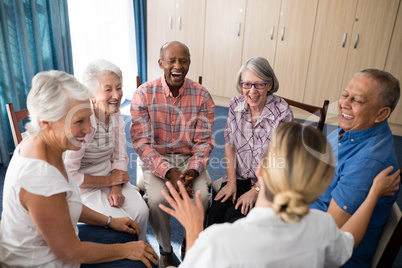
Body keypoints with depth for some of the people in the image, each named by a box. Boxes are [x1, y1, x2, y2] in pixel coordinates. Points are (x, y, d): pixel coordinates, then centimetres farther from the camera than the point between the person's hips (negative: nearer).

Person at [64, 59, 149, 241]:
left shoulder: (115, 114, -2)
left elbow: (120, 157, 4)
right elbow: (68, 175, -22)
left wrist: (116, 188, -12)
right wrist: (109, 180, -15)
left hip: (109, 176, 6)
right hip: (82, 186, -5)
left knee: (141, 212, -15)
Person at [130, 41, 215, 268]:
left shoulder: (202, 96, -4)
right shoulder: (144, 94, -8)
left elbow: (204, 141, -3)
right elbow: (141, 142, -12)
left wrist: (193, 171, -21)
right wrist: (169, 172, -24)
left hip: (189, 158, 1)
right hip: (155, 159, -1)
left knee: (202, 196, -23)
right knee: (157, 198, -26)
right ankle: (165, 249, 5)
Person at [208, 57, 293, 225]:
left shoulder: (282, 112, -17)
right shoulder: (235, 105, -5)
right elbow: (229, 144, 2)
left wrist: (255, 190, -13)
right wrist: (231, 182, -3)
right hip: (239, 176, 3)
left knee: (233, 216, -19)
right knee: (215, 212, -16)